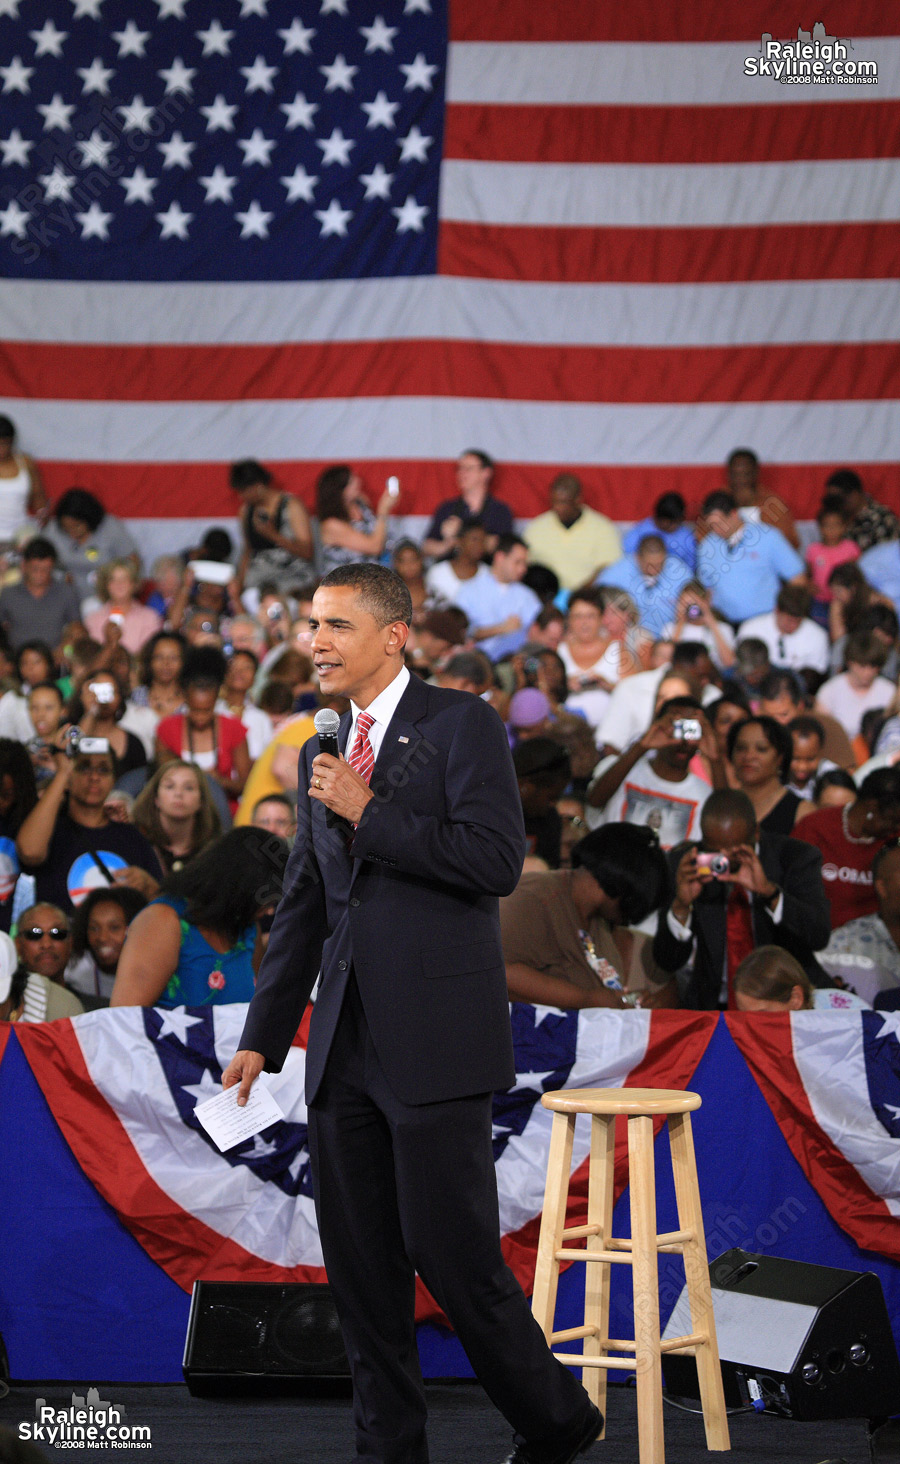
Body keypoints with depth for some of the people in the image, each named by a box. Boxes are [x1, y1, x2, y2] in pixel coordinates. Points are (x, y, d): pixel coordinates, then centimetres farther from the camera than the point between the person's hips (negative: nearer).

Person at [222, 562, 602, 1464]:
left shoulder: (461, 724, -4)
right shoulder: (322, 752, 17)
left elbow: (497, 860, -16)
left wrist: (369, 815, -13)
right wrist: (264, 1035, 18)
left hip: (435, 1038, -7)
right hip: (346, 1045, 7)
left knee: (452, 1254, -6)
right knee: (360, 1266, 7)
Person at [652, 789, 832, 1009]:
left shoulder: (796, 858, -3)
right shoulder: (684, 864, 1)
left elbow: (819, 936, -17)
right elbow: (668, 962, -2)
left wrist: (768, 890, -30)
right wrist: (681, 905, -20)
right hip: (713, 1005, 1)